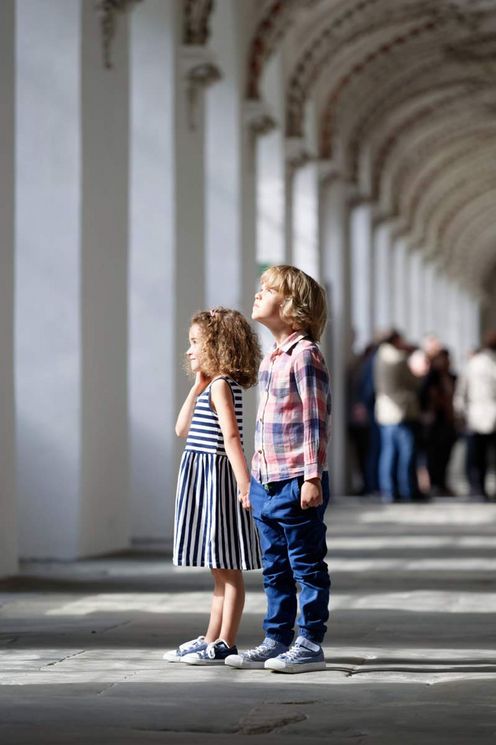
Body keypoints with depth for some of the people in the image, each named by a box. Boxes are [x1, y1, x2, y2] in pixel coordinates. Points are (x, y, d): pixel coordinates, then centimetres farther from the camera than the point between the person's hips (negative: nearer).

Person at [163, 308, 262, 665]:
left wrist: (244, 481, -28)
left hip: (217, 478, -10)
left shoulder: (221, 386, -13)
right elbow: (183, 428, 17)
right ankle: (212, 639, 20)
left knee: (227, 567, -6)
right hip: (203, 480, 10)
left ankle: (225, 644, -5)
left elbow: (231, 436, -22)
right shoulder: (209, 387, 16)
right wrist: (196, 386, 12)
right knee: (220, 568, 14)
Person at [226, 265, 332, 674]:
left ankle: (310, 644, 4)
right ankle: (277, 641, 21)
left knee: (307, 566, 0)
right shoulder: (271, 358, 15)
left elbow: (316, 421, -15)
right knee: (275, 568, 14)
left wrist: (312, 477, -18)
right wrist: (254, 478, 20)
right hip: (266, 483, 9)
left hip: (296, 484, -9)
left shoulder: (304, 355, -12)